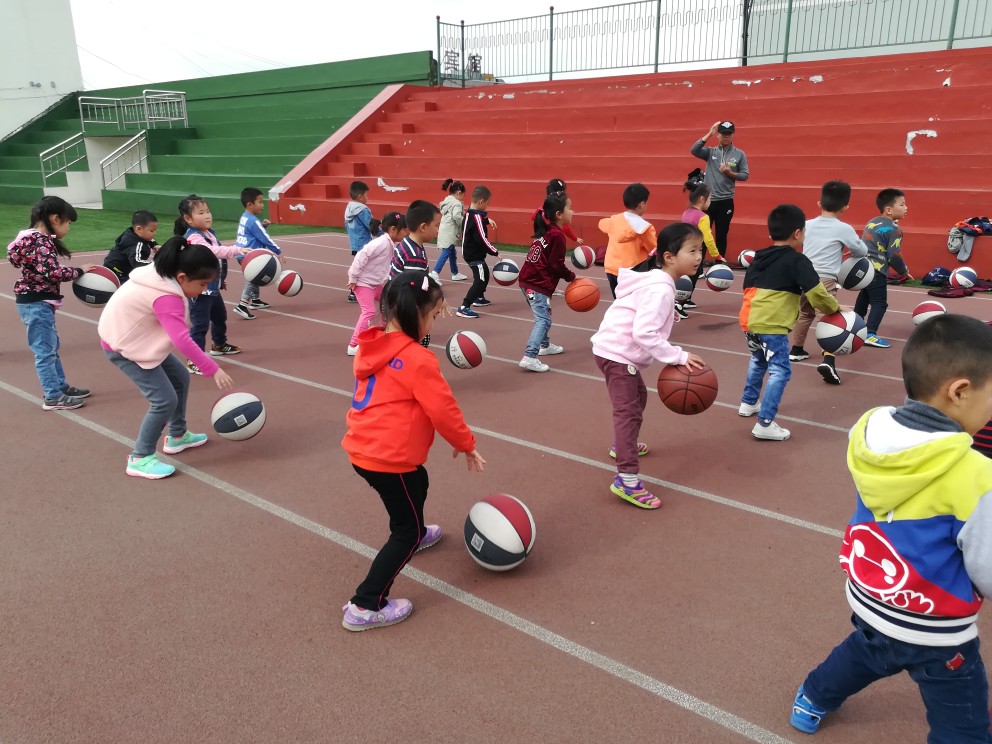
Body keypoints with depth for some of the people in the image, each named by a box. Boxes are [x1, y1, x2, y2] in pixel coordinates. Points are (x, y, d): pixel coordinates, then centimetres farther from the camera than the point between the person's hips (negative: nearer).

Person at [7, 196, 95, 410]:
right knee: (45, 350, -3)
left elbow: (46, 271, 10)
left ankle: (60, 386, 31)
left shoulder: (36, 238, 12)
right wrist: (79, 271, -15)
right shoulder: (42, 241, -18)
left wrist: (73, 273, 2)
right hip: (37, 303, -10)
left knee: (51, 346, 20)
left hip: (38, 301, 10)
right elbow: (53, 272, -27)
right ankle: (53, 398, 4)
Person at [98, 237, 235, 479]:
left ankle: (177, 436, 32)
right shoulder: (166, 297, -32)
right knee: (165, 399, -13)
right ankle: (140, 459, 0)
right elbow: (183, 340, -38)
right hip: (122, 345, -10)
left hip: (137, 337, 10)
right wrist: (213, 369, -35)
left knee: (180, 379, 16)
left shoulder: (163, 276, -5)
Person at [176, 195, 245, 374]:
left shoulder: (210, 233, 8)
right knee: (201, 324, -11)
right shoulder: (193, 238, -22)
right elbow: (213, 251, -39)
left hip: (212, 287, 10)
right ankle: (193, 361, -6)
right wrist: (237, 250, -48)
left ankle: (219, 345, 50)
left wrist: (222, 279, 26)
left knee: (220, 316, 28)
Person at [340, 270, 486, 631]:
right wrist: (467, 445, 2)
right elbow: (443, 410, -15)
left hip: (363, 448, 9)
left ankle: (413, 534, 62)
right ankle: (365, 607, 5)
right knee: (408, 530, 5)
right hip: (389, 458, -9)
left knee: (417, 483, 35)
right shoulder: (417, 359, -20)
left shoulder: (372, 346, 5)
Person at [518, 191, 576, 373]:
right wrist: (572, 276, 0)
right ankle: (529, 357, -23)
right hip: (539, 285, -10)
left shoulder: (544, 230, 13)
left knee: (543, 316, 27)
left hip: (528, 280, 10)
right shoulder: (557, 235, -15)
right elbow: (557, 265, -15)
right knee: (543, 320, -14)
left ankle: (544, 345, 44)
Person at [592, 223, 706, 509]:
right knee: (628, 411, -14)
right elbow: (644, 333, -31)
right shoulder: (661, 289, -23)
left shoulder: (653, 277, 8)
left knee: (638, 396, 27)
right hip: (618, 353, -11)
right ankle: (627, 480, -16)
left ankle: (622, 446, 47)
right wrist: (679, 356, -27)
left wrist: (665, 314, 18)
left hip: (617, 350, 11)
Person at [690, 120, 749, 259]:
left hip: (726, 201, 0)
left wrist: (730, 173, -15)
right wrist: (709, 133, -16)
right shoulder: (710, 152, 3)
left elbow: (745, 175, 2)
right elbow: (694, 150, -14)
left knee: (721, 235, 9)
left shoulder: (739, 154, 2)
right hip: (707, 200, 0)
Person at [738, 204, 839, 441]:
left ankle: (748, 403, 43)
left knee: (758, 360, 30)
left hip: (749, 320, 8)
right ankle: (765, 424, -10)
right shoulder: (797, 260, -5)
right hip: (771, 325, -8)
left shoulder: (759, 257, 17)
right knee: (780, 371, -4)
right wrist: (835, 309, 9)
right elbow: (816, 293, -8)